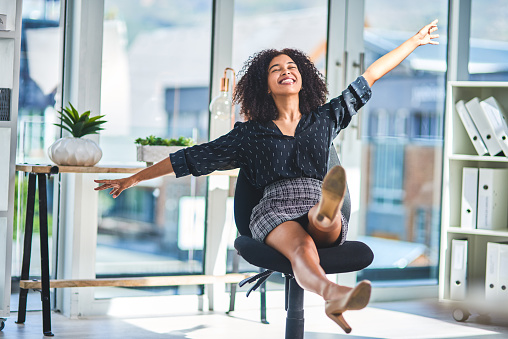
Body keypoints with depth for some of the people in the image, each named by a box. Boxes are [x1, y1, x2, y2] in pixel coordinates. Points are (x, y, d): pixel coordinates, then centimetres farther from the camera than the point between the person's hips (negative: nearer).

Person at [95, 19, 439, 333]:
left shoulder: (325, 118, 25)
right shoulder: (250, 133, 21)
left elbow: (369, 77, 31)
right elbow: (191, 158, 21)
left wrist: (415, 41, 38)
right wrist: (134, 178, 19)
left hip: (322, 214, 2)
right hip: (274, 208, -2)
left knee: (320, 221, -39)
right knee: (300, 246, -39)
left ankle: (329, 211, -78)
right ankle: (334, 294, -72)